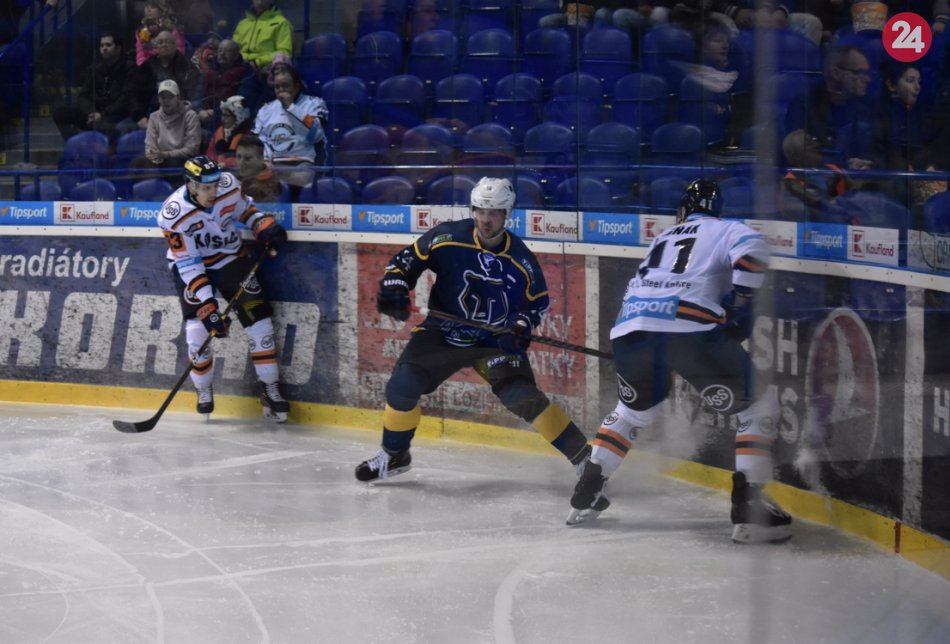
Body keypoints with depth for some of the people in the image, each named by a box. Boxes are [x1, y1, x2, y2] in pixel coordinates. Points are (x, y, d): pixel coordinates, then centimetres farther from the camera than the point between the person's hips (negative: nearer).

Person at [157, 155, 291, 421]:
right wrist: (208, 307, -30)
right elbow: (189, 266, -26)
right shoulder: (173, 214, -27)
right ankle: (203, 391, 10)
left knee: (258, 319, -5)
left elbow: (244, 208, 7)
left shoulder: (229, 186, -18)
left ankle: (270, 389, 8)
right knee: (198, 328, -15)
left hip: (230, 258, 3)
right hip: (190, 265, -3)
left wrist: (264, 225, -12)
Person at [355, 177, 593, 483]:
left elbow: (538, 301, 5)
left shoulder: (521, 260, -9)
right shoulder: (448, 238, -12)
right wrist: (393, 287, -18)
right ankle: (393, 455, 11)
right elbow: (408, 258, -1)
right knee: (403, 382, -14)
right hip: (442, 332, 1)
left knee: (520, 395, -20)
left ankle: (584, 457, -11)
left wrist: (520, 327, -13)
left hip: (495, 340, -1)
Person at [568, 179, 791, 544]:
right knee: (759, 407, 6)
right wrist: (738, 306, 1)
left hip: (631, 327, 6)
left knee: (634, 409, 34)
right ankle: (748, 508, -7)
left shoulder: (664, 239, 37)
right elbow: (751, 250, -4)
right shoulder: (726, 229, 20)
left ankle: (585, 497, 34)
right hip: (690, 327, -6)